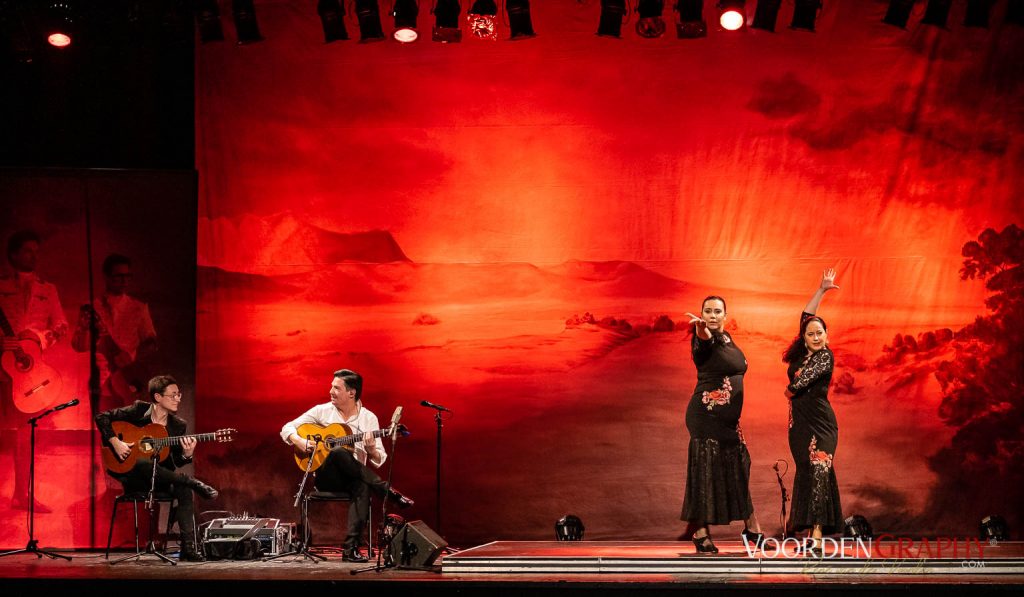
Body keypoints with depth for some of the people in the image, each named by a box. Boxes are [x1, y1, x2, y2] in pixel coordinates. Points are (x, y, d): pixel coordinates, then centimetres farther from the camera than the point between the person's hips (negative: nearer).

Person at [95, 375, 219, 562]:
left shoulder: (178, 425, 6)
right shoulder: (139, 410, -3)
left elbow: (174, 464, 4)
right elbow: (102, 417, -4)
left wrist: (187, 455, -18)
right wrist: (115, 442, -17)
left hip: (160, 479, 3)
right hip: (131, 475, -3)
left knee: (184, 489, -30)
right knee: (143, 463, -40)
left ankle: (188, 547, -31)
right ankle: (193, 483, -28)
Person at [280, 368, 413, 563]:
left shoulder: (369, 418, 5)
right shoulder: (322, 411, 6)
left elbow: (379, 461, 3)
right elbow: (287, 428, 7)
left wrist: (371, 450, -20)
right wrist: (299, 441, -14)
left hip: (353, 477, 0)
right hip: (326, 477, 0)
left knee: (362, 487, -39)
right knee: (339, 452, -35)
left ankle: (351, 548, -41)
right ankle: (390, 493, -31)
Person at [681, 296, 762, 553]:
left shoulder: (726, 338, 14)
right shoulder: (706, 338, -12)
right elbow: (704, 340, -38)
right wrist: (701, 329, -59)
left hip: (726, 417, 9)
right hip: (707, 414, -9)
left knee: (737, 467, 14)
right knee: (705, 467, -8)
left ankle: (751, 527, 25)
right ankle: (700, 532, -5)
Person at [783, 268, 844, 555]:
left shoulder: (825, 356, -7)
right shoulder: (802, 353, 11)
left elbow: (803, 380, -16)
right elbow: (806, 316, 15)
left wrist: (790, 391, 4)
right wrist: (821, 290, 17)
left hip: (820, 422, -7)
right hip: (799, 422, 7)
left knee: (819, 470, -15)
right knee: (806, 472, 7)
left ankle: (817, 537, -23)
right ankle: (810, 529, 11)